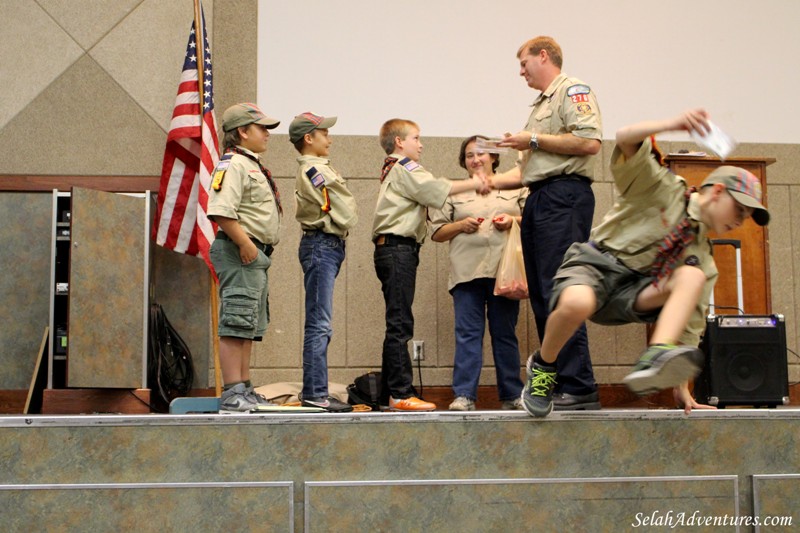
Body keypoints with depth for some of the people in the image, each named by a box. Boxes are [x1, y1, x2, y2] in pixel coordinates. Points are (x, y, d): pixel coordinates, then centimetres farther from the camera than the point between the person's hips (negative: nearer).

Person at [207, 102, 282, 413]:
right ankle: (232, 394, -11)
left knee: (250, 327, 13)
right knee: (236, 324, -11)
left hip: (256, 254, 11)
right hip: (241, 252, -11)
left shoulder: (252, 165, 23)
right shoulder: (232, 164, -11)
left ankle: (244, 390, 19)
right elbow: (221, 212, -24)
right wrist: (244, 244, -22)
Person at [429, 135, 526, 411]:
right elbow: (437, 232, 14)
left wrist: (514, 220, -3)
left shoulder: (516, 188, 17)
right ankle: (464, 395, -7)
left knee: (505, 333, 4)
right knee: (467, 333, -6)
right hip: (467, 271, 0)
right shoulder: (453, 193, 17)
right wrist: (461, 225, -4)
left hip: (504, 270, 0)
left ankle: (511, 395, 10)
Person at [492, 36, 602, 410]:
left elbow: (590, 141, -16)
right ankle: (555, 384, 8)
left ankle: (578, 388, -17)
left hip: (564, 196, -10)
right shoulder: (542, 104, 29)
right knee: (542, 297, 5)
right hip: (539, 200, 10)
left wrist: (534, 140, -9)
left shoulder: (573, 91, 1)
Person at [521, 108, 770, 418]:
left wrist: (682, 387, 11)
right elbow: (626, 139, -11)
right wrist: (674, 124, -29)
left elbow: (690, 322, 15)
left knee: (692, 276, -23)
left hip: (631, 294, 4)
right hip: (594, 264, -4)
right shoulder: (663, 188, 3)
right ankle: (543, 367, -10)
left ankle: (655, 360, -42)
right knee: (577, 303, -41)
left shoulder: (703, 260, 15)